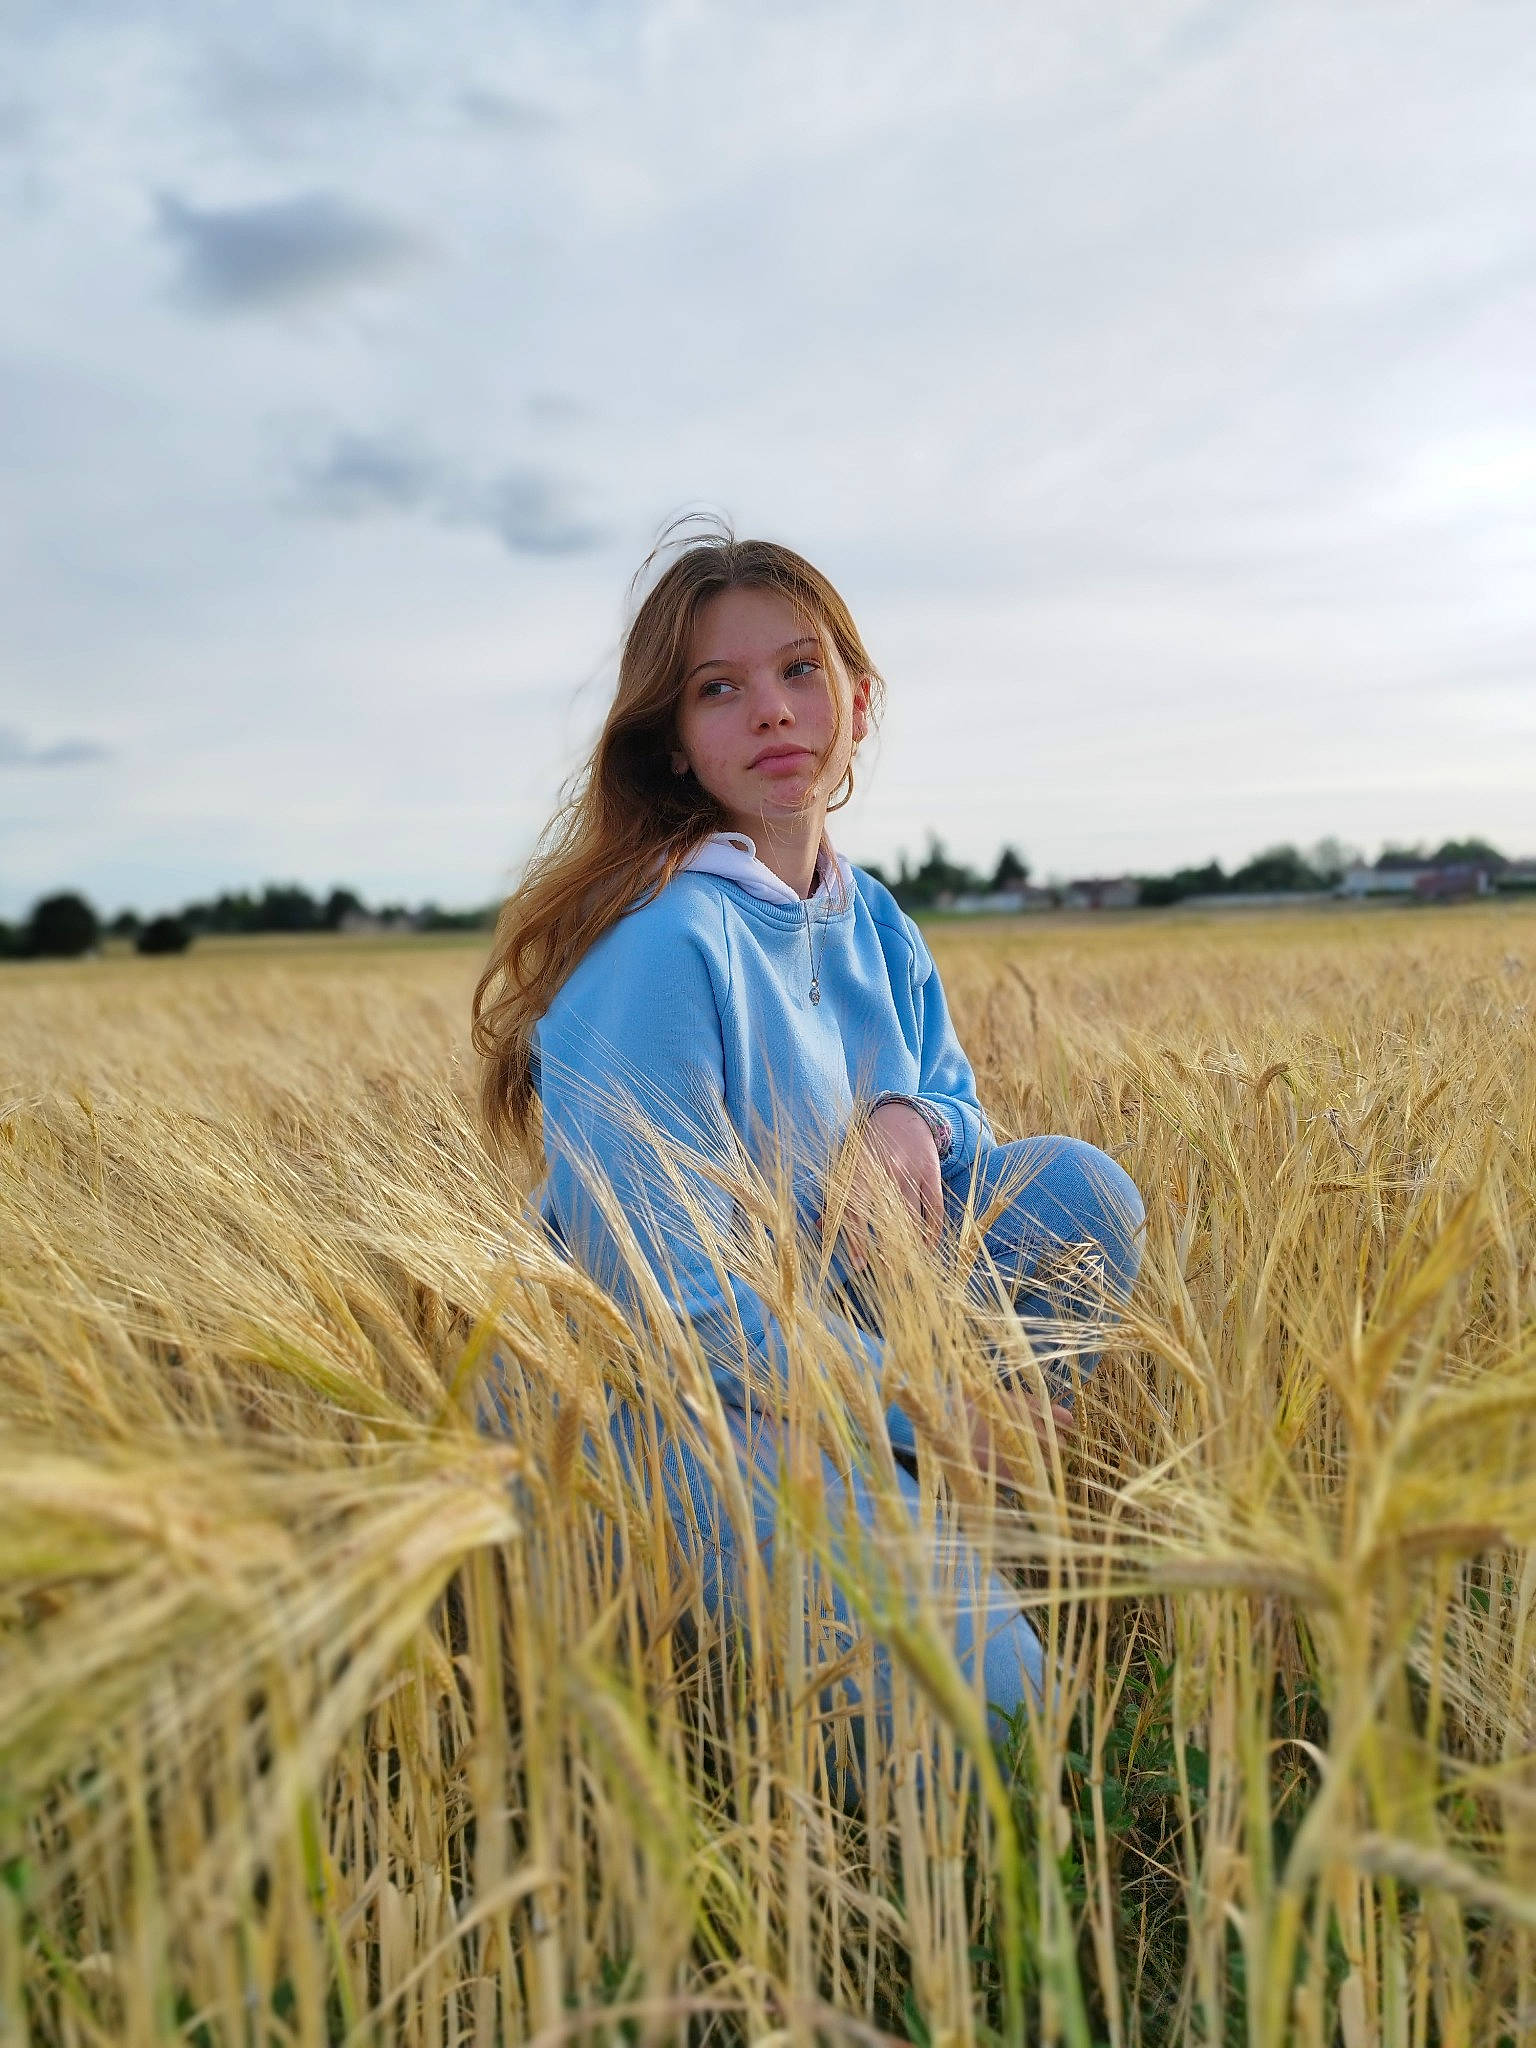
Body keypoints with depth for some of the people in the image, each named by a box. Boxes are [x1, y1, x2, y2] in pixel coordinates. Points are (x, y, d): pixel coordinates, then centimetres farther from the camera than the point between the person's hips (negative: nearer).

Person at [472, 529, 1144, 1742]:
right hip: (680, 1387, -8)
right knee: (983, 1704, -21)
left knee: (1078, 1188, -7)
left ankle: (939, 1506, 0)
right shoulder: (662, 947, -21)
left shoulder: (872, 926, 4)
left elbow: (954, 1102, 13)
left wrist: (909, 1124, -13)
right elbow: (663, 1292, -22)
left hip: (829, 1316, 8)